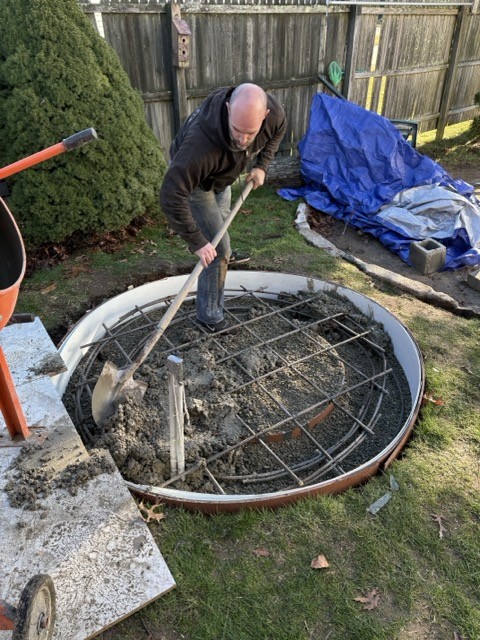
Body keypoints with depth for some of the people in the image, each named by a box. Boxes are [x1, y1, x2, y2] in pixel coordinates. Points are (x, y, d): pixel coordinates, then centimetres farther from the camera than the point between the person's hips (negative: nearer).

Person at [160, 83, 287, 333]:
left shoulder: (273, 111, -30)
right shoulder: (203, 141, -49)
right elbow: (171, 195, -47)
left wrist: (261, 165, -10)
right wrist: (197, 241, -44)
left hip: (221, 175, 7)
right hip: (193, 179, -6)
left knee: (221, 219, 32)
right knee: (218, 250, -11)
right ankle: (210, 316, 6)